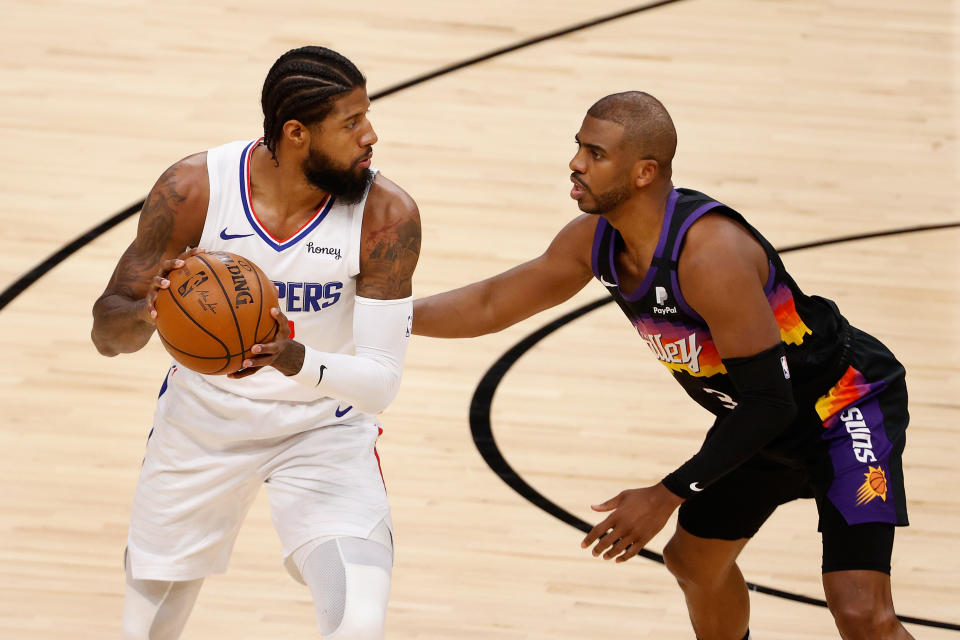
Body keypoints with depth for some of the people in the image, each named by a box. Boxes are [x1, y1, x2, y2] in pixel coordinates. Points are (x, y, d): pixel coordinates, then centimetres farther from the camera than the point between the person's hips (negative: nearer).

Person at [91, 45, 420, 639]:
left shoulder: (386, 215, -22)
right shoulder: (193, 189, -20)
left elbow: (382, 381, -22)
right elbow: (107, 333, -13)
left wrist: (297, 361, -43)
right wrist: (147, 314, -37)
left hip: (326, 429, -1)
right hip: (202, 419, 1)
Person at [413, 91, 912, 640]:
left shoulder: (711, 254, -35)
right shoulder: (597, 238, -9)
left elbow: (767, 402, -30)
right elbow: (492, 305, 5)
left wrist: (669, 494, -25)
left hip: (848, 405, -9)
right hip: (760, 420, 9)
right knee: (694, 561, 23)